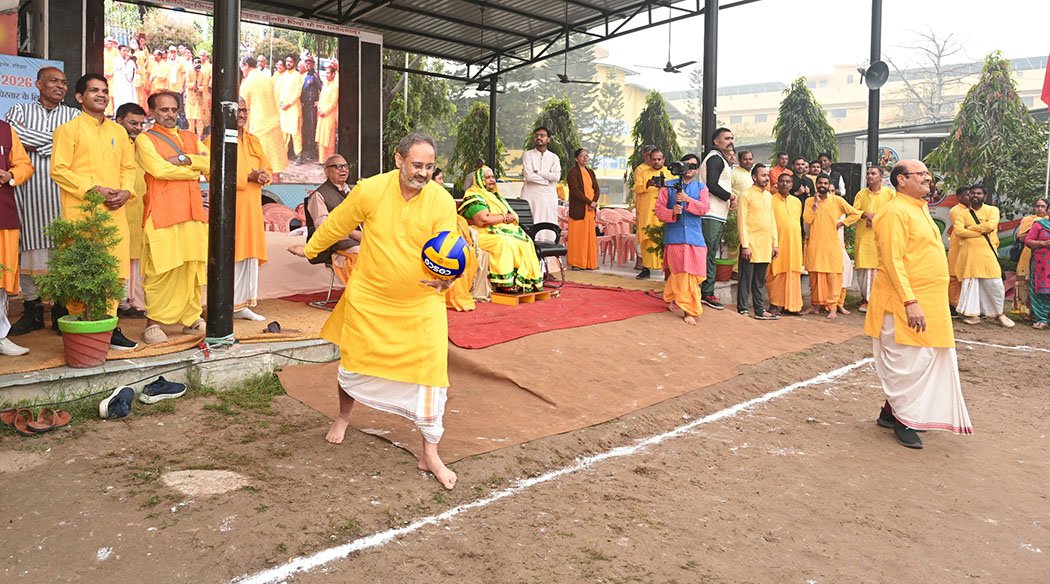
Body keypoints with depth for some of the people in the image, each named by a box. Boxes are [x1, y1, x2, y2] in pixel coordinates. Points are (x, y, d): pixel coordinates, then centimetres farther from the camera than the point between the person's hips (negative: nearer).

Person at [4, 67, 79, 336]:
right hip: (28, 190, 1)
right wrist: (57, 138, -8)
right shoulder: (20, 110, 14)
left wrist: (35, 146, -5)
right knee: (28, 249, 2)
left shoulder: (74, 116, 13)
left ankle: (62, 311, 5)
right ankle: (32, 311, 10)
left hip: (62, 191, 0)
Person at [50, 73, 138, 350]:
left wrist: (126, 191, -1)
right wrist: (94, 189, -14)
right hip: (81, 212, -5)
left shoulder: (118, 131, 18)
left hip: (115, 211, 5)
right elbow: (59, 170, -5)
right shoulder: (69, 129, 1)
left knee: (115, 271, 3)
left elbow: (129, 167, 19)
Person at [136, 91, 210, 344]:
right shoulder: (145, 139, 5)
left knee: (194, 269, 6)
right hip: (162, 214, -5)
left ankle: (191, 319, 15)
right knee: (161, 271, -7)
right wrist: (194, 171, -1)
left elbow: (210, 162, 4)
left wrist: (183, 159, -9)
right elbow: (159, 169, -12)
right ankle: (153, 323, 1)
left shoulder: (191, 138, 20)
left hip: (193, 214, 5)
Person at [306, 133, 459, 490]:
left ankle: (430, 455, 6)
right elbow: (336, 225, 3)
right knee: (354, 360, 15)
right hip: (368, 298, 1)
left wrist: (445, 274, -37)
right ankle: (344, 417, 48)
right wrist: (310, 249, 17)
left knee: (430, 369, -8)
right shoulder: (371, 190, -13)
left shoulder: (442, 201, -13)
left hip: (421, 303, 0)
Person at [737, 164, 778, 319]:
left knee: (760, 280, 11)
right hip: (751, 245, -6)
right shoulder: (746, 195, -5)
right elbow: (741, 221, -10)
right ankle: (742, 310, 5)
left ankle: (760, 310, 17)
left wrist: (775, 243, 12)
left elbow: (772, 220, 18)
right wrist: (745, 245, -15)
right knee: (746, 279, -1)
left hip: (765, 246, 6)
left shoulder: (768, 196, 15)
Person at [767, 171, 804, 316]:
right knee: (777, 274, -5)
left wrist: (800, 241, 16)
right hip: (777, 243, -5)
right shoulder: (771, 200, 0)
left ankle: (790, 304, 11)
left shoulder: (797, 201, 15)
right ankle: (775, 305, 1)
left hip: (794, 243, 5)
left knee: (793, 274, 5)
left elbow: (799, 221, 21)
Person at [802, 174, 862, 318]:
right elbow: (807, 220, -7)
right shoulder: (810, 201, 7)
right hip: (815, 244, 2)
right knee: (815, 275, 7)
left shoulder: (837, 200, 2)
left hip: (832, 244, -2)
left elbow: (855, 214, 5)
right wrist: (816, 203, -10)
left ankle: (833, 307, -1)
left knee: (833, 276, -4)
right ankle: (815, 305, 18)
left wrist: (841, 223, -3)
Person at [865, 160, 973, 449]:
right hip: (906, 302, -10)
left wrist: (927, 302, 18)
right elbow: (893, 261, -21)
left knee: (930, 358, 14)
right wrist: (910, 302, -26)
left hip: (930, 302, 10)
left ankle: (893, 411, 23)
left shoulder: (920, 209, 15)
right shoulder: (895, 212, -15)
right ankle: (901, 419, 11)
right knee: (907, 361, -3)